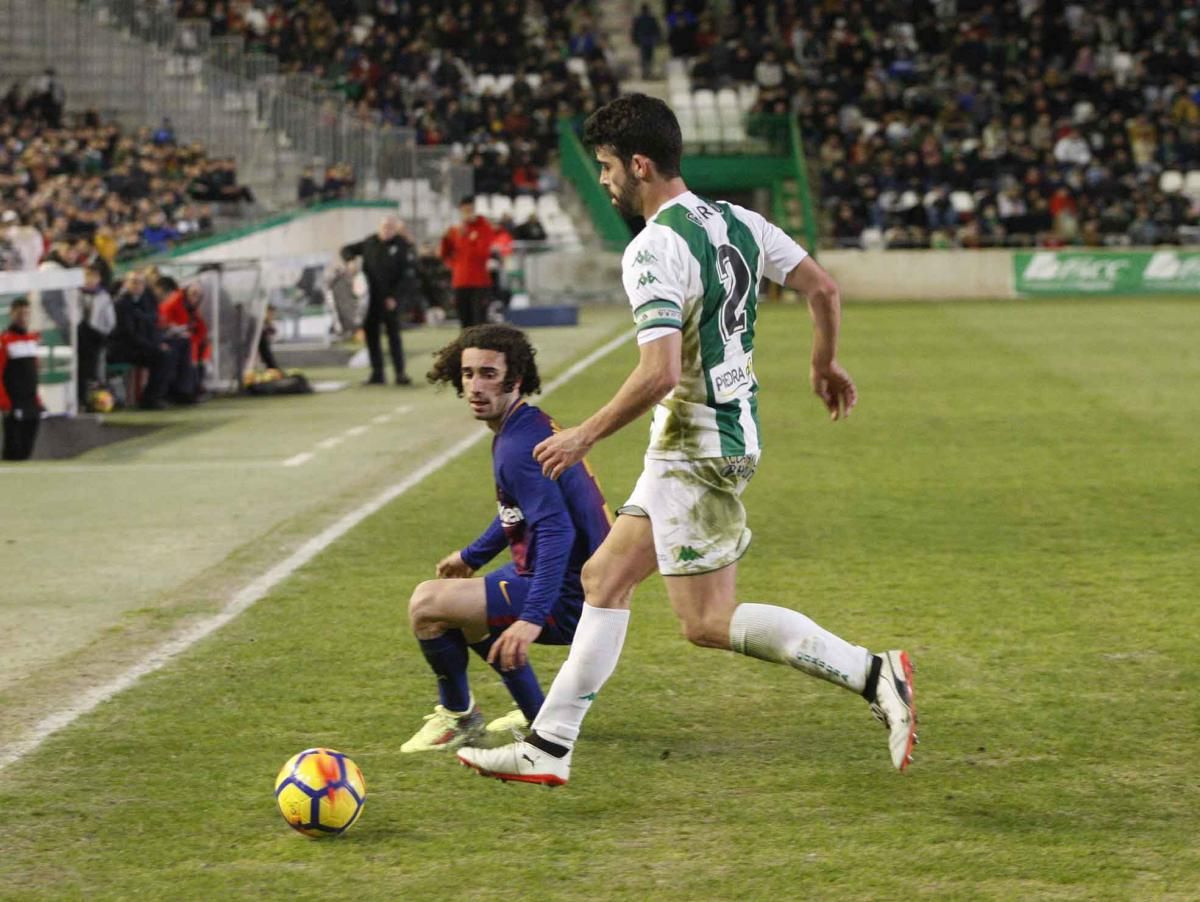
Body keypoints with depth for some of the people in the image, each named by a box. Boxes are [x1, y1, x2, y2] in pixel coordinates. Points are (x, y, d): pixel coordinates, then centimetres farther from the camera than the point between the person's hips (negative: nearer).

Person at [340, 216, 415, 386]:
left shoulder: (403, 246, -5)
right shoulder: (370, 242, 9)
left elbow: (408, 276, -9)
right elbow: (348, 249, 21)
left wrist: (395, 297, -16)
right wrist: (350, 260, -3)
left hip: (390, 298, -5)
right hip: (370, 296, 5)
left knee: (393, 334, -8)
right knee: (371, 333, 4)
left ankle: (400, 373, -4)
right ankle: (377, 373, 10)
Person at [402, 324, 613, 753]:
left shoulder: (518, 447, -22)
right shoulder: (532, 425, 11)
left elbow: (557, 531, -32)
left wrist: (533, 617, -38)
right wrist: (472, 556, 39)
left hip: (565, 601, -11)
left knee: (427, 604, -17)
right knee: (462, 607, 32)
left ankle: (458, 717, 5)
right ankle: (536, 715, 33)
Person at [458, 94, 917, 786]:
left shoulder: (654, 249, -20)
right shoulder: (736, 221, 6)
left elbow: (661, 373, -27)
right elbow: (825, 290, 10)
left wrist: (586, 437, -15)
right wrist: (826, 364, 28)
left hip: (694, 449, -10)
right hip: (735, 430, 10)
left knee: (709, 622, -5)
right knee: (604, 577, 13)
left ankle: (874, 675, -10)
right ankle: (548, 747, 16)